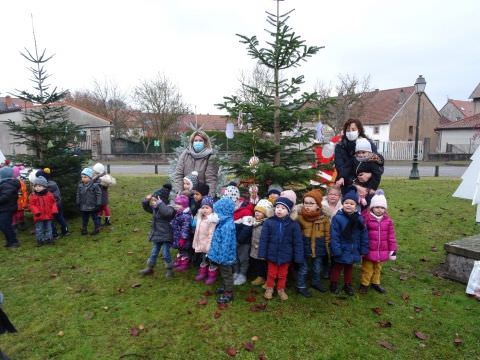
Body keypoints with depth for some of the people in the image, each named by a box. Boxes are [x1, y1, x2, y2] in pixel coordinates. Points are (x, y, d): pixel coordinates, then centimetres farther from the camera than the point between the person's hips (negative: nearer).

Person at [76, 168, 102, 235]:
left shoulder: (95, 185, -15)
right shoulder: (80, 186, 0)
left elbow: (99, 195, -11)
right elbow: (78, 195, 10)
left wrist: (98, 204, -12)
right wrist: (78, 203, 10)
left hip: (93, 206, -4)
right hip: (83, 207, 4)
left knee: (95, 218, 9)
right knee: (84, 219, 17)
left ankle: (97, 229, 23)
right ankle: (84, 229, 30)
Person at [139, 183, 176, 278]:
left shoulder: (168, 208, -21)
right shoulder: (155, 208, 3)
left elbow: (167, 212, -45)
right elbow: (146, 207, 19)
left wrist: (160, 203, -41)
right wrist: (146, 200, -1)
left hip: (165, 236, -7)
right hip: (156, 235, 8)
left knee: (165, 254, 2)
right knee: (154, 253, 20)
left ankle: (170, 270, 21)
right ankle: (149, 268, 36)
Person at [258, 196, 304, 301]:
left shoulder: (293, 224, -11)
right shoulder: (269, 222, -10)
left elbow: (297, 242, -6)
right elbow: (263, 239, -7)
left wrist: (298, 257, -7)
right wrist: (262, 253, -8)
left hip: (285, 255, 0)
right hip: (272, 254, 0)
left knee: (283, 274, 19)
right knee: (271, 273, 18)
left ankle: (281, 290, 39)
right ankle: (269, 288, 39)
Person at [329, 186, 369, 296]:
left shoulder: (359, 219, -4)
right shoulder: (337, 218, -19)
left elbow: (364, 236, 2)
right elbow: (334, 236, -20)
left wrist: (363, 250, 2)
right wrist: (336, 250, -22)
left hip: (353, 251, 4)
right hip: (341, 252, -4)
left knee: (349, 268, 22)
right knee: (337, 268, 14)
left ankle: (347, 285, 39)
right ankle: (333, 284, 32)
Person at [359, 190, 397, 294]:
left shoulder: (388, 220, -3)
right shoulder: (366, 218, -15)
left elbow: (391, 236, 2)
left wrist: (393, 250, 2)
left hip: (382, 251, 4)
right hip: (369, 250, -4)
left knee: (378, 268, 24)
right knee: (367, 269, 12)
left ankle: (375, 283, 43)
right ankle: (364, 284, 30)